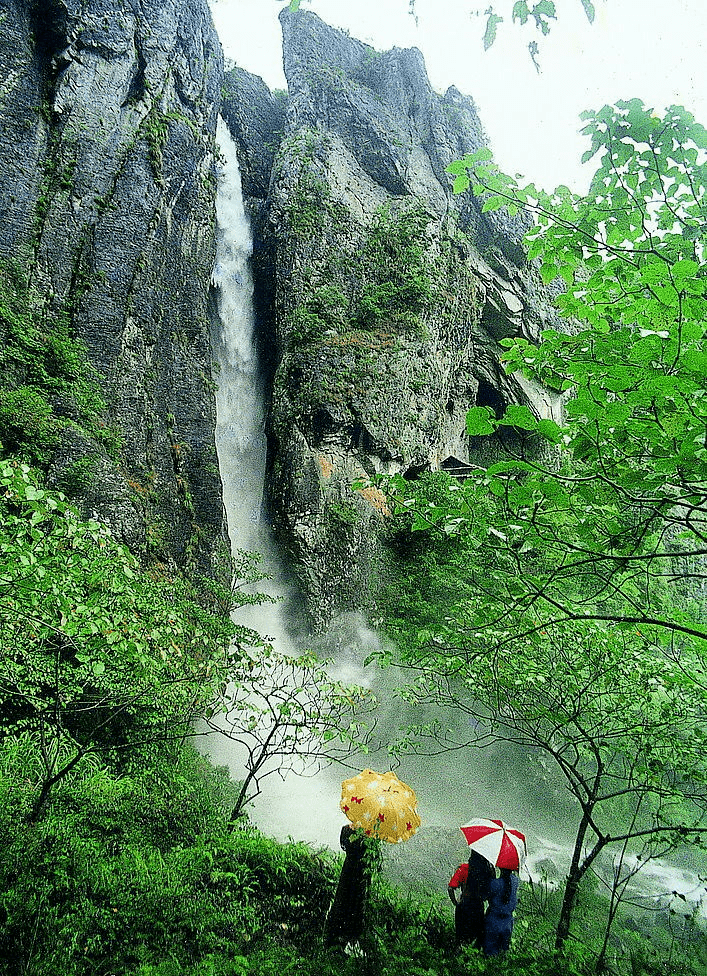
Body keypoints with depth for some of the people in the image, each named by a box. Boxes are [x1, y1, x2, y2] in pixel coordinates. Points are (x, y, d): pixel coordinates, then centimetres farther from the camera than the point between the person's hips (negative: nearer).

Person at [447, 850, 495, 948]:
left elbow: (450, 888, -20)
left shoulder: (464, 869, -21)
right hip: (479, 906, 3)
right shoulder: (489, 869, -12)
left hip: (464, 906, -3)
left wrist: (456, 903, -6)